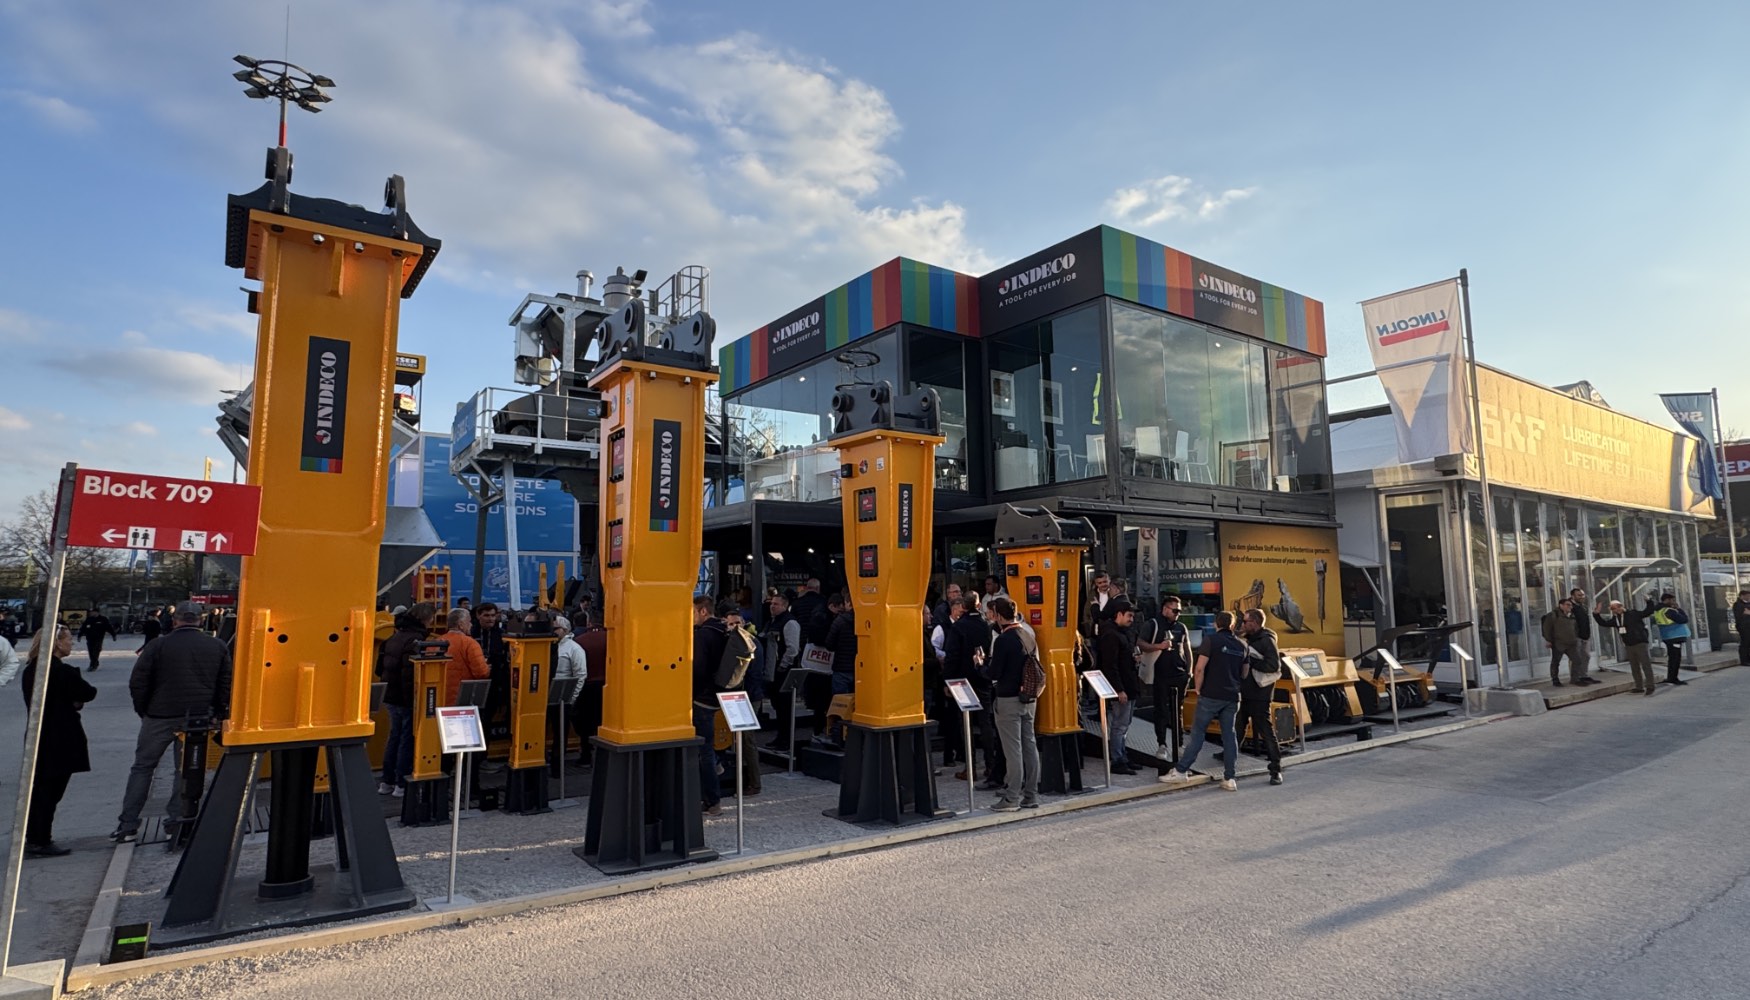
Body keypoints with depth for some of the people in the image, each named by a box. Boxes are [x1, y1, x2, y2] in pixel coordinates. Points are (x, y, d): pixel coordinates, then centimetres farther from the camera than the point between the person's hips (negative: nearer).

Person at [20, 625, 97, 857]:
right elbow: (89, 693, -10)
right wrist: (76, 700, 9)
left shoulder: (30, 671, 7)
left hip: (37, 739, 8)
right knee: (50, 792, 1)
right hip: (60, 741, -8)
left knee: (38, 791, 17)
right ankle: (41, 842, 8)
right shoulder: (63, 672, -19)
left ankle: (34, 840, 25)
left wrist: (71, 703, 2)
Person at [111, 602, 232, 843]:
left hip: (161, 717, -1)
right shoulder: (218, 647, 3)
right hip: (199, 719, 1)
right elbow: (226, 686, 4)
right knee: (187, 769, 9)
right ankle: (177, 822, 9)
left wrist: (143, 711, 12)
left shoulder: (158, 646, -4)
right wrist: (218, 715, 12)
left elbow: (137, 683, -2)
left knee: (142, 767, 11)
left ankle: (128, 824, 12)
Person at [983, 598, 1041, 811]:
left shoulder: (1003, 640, -17)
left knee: (1013, 750, -2)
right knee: (1030, 746, 11)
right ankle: (1031, 795, 18)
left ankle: (1011, 798, 4)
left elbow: (994, 673, -15)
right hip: (1029, 698, 7)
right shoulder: (1029, 636, 7)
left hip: (1008, 700, -7)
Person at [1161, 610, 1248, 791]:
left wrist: (1199, 688, -3)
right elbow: (1244, 672, 14)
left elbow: (1199, 668, -14)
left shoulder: (1211, 640, -8)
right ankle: (1229, 779, 8)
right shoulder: (1241, 645, 8)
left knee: (1198, 732, 1)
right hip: (1232, 697, 4)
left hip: (1211, 695, -4)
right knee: (1230, 735, 7)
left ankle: (1181, 770, 4)